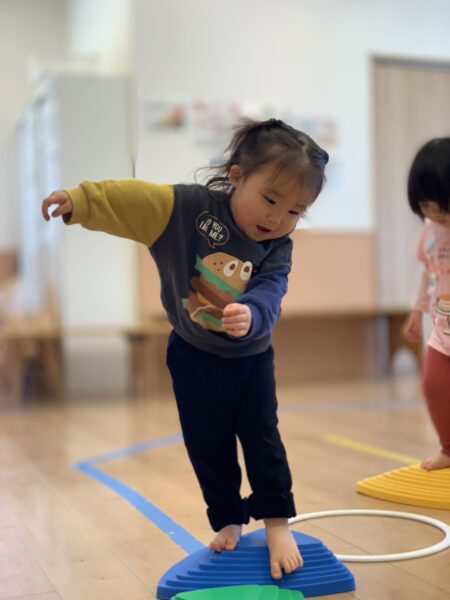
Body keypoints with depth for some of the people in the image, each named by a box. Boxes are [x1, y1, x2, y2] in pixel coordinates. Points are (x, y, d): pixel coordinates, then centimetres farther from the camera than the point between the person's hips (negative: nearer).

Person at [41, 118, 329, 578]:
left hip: (250, 357, 1)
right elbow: (130, 200, -20)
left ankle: (277, 524, 18)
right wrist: (78, 200, -32)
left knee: (263, 440, 4)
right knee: (208, 446, 9)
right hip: (193, 356, 0)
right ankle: (228, 520, 27)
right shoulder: (190, 206, -20)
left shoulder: (277, 250, -16)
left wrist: (251, 314, -55)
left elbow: (269, 294, -32)